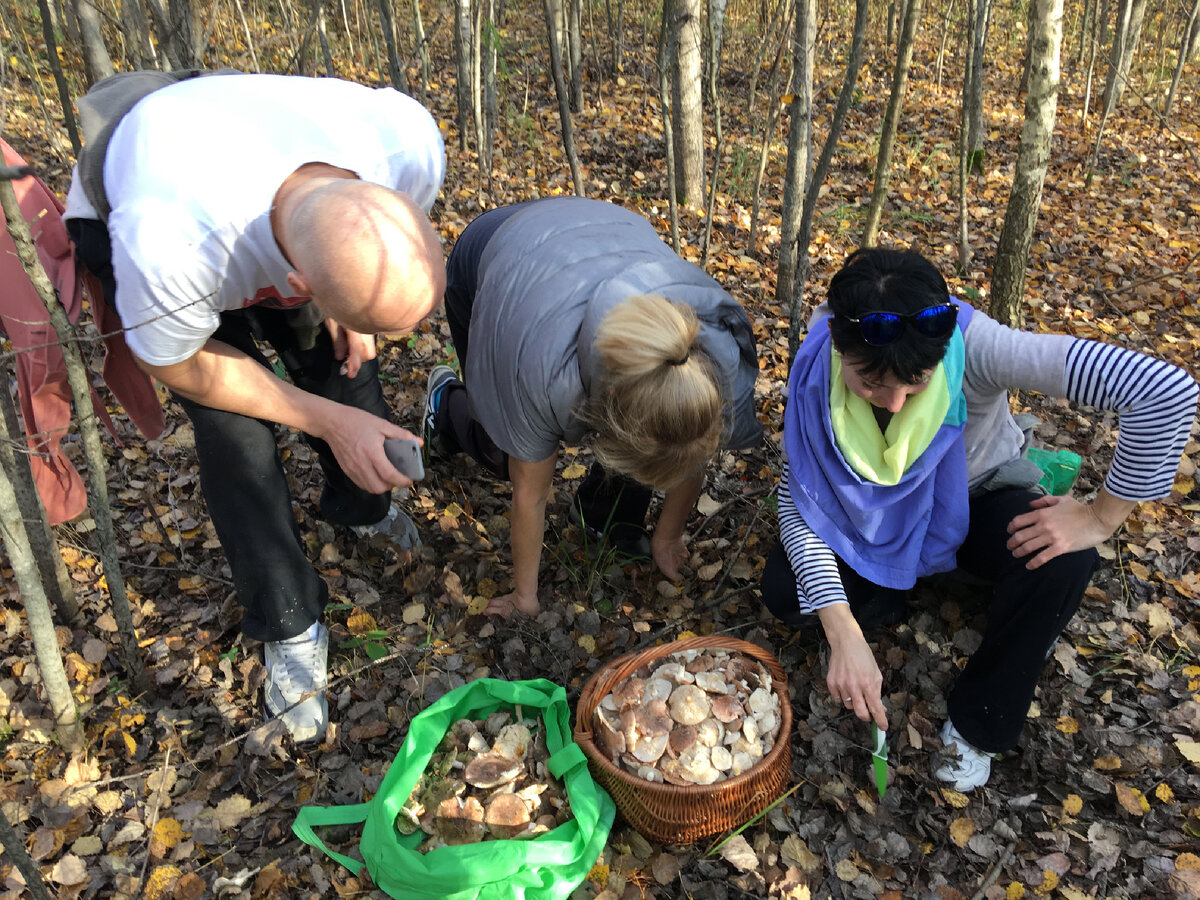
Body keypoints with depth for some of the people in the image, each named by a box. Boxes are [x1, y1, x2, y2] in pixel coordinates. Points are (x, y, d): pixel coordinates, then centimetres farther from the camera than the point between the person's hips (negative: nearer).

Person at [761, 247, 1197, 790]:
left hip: (977, 499, -1)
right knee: (782, 589, -23)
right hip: (877, 517, 1)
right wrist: (843, 632, -37)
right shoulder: (817, 370, -29)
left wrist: (1102, 517, -32)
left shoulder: (974, 345, -37)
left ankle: (978, 722, -6)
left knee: (1063, 564, -32)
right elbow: (796, 500, -27)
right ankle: (885, 608, 11)